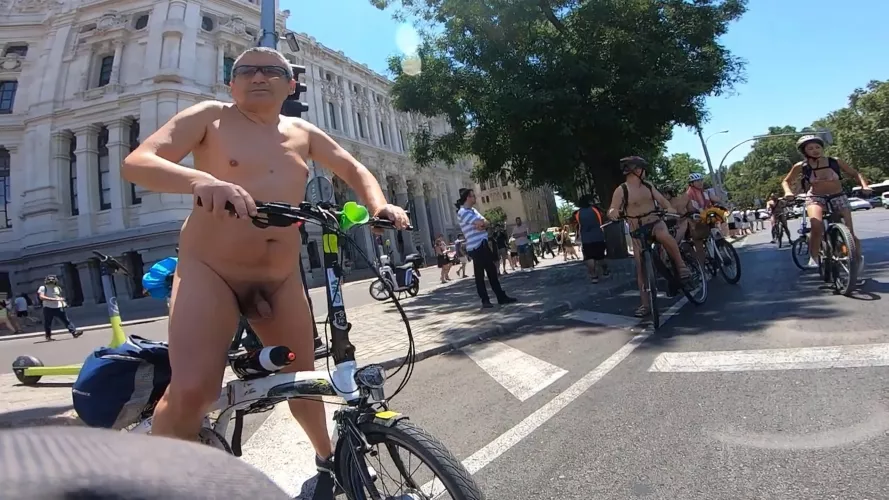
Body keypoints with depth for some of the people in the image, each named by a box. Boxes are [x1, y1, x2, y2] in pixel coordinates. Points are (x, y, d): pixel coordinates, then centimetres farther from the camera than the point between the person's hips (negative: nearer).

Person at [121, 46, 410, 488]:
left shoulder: (302, 133, 10)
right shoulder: (210, 117, -2)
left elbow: (354, 170, 16)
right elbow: (136, 162, -12)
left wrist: (379, 205, -7)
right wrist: (200, 180, -35)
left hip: (281, 281, 4)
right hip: (209, 271, -3)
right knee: (191, 390, -24)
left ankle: (327, 457, 40)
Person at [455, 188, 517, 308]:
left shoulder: (473, 210, 19)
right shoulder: (462, 212, -12)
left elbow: (486, 223, 11)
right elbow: (480, 223, -21)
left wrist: (481, 224, -11)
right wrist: (482, 223, 2)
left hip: (484, 244, 9)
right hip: (476, 247, -9)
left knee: (492, 271, 11)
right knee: (480, 274, -2)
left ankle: (501, 297, 17)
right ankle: (485, 300, 5)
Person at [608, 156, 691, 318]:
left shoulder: (648, 186, 8)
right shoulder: (621, 190, -6)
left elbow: (661, 199, 5)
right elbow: (612, 210, -13)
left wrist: (669, 208, -18)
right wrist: (613, 212, -38)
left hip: (655, 222, 1)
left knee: (665, 236, -36)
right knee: (641, 267, -3)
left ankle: (680, 265, -14)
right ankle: (645, 304, 4)